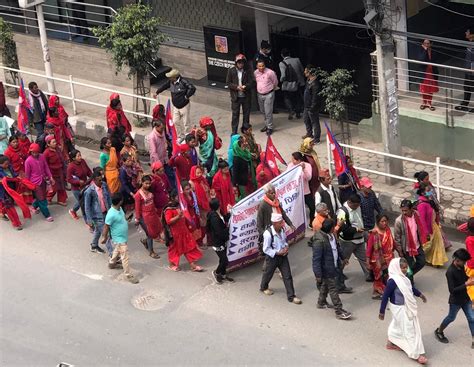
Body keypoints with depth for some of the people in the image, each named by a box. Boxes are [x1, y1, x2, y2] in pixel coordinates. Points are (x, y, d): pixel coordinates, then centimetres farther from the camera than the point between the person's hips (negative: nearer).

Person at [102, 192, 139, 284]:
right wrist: (104, 237, -11)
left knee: (117, 252, 31)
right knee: (125, 257, 0)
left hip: (124, 236, 9)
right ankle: (128, 275, 11)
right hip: (119, 239, -9)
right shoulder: (111, 214, -33)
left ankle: (112, 263, 54)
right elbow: (106, 227, -22)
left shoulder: (119, 208, -6)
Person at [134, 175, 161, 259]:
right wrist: (137, 219, -9)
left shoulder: (150, 191, 0)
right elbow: (137, 208, -13)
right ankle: (151, 251, 23)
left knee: (157, 230, 13)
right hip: (145, 216, -7)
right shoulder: (138, 194, -19)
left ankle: (146, 241, 39)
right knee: (150, 234, 4)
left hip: (153, 214, 7)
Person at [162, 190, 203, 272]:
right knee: (174, 248, 9)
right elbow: (168, 221, -29)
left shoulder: (179, 206, 6)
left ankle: (192, 264, 13)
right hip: (174, 233, -8)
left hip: (183, 230, 8)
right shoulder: (168, 209, -20)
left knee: (189, 247, 7)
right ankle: (172, 265, 28)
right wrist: (178, 216, -35)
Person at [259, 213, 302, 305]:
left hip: (283, 256, 5)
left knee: (288, 276, 4)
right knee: (268, 273, 20)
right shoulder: (268, 233, -29)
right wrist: (278, 253, -24)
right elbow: (266, 249, -22)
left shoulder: (282, 230, -7)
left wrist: (286, 247, -7)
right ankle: (263, 287, 50)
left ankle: (291, 296, 11)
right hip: (272, 257, -5)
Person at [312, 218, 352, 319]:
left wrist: (342, 258, 30)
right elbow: (316, 259, -27)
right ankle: (339, 311, 5)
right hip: (326, 269, -9)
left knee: (326, 285, 25)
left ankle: (321, 302, 44)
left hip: (333, 266, 9)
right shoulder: (319, 241, -31)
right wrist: (318, 274, -25)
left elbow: (337, 246, 18)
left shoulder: (331, 235, -2)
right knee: (333, 289, -1)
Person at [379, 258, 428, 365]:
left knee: (398, 326, 25)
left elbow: (411, 288, 21)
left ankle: (391, 343, 46)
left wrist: (419, 294, 32)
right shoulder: (393, 281, -27)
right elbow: (385, 296, -22)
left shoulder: (403, 278, -1)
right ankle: (417, 354, 4)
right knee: (409, 330, -3)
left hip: (407, 308, 9)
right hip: (400, 309, -9)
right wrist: (382, 311, -17)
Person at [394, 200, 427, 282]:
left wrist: (421, 242, 12)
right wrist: (400, 251, -12)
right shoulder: (399, 221, -24)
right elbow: (397, 237, -16)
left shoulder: (416, 215, -9)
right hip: (406, 248, -5)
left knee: (422, 262, 14)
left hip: (417, 246, 5)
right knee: (410, 267, 7)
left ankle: (410, 274, 38)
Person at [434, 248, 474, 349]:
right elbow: (452, 290, -29)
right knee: (451, 318, 16)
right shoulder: (450, 272, -29)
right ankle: (439, 332, 41)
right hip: (456, 301, -7)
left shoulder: (461, 267, -6)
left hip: (465, 298, 7)